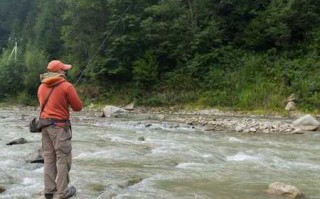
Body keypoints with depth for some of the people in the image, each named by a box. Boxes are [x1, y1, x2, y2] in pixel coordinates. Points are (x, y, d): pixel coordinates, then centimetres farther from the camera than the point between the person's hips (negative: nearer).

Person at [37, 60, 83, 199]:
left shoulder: (41, 87, 9)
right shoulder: (66, 86, -11)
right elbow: (78, 107, -5)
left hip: (45, 124, 7)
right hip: (59, 126, -7)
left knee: (49, 158, 12)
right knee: (63, 159, 0)